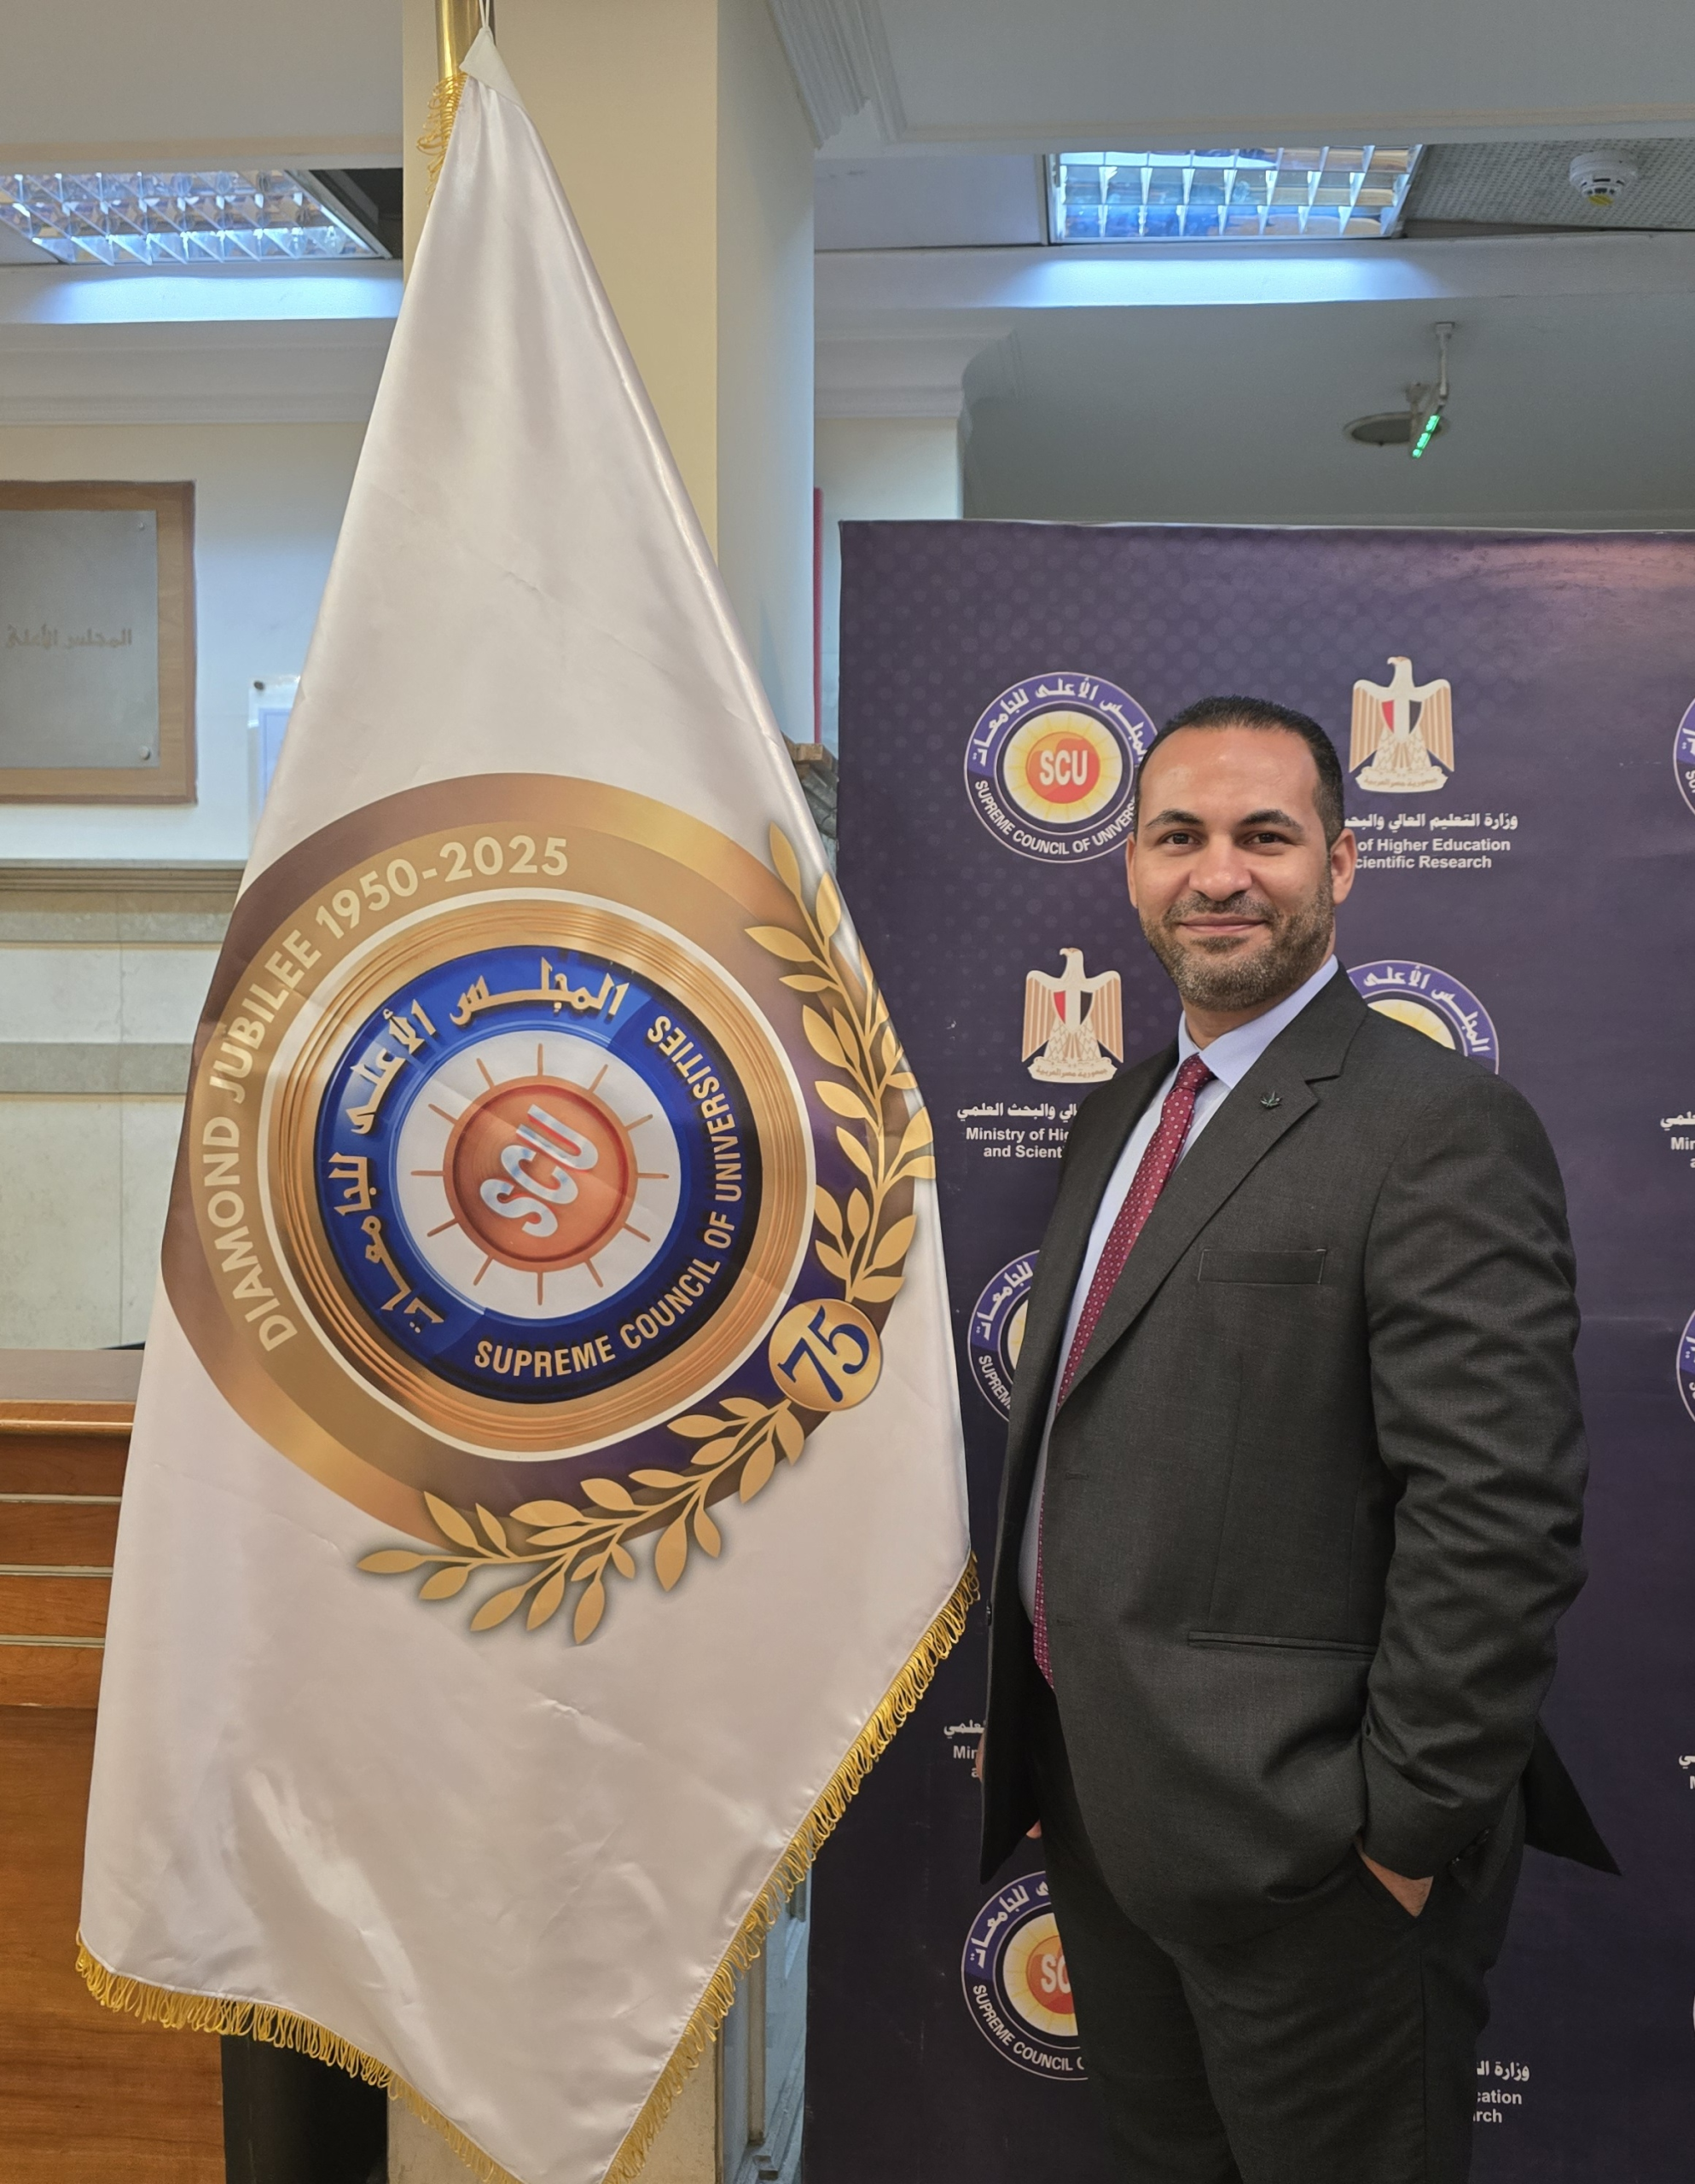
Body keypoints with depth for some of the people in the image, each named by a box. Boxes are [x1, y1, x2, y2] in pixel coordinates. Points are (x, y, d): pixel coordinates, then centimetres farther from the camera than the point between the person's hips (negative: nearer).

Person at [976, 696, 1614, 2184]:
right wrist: (1044, 1739, 13)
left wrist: (1408, 1837, -19)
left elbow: (1500, 1522, -23)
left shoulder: (1441, 1128, -18)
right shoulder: (1122, 1111, 10)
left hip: (1299, 1853, -8)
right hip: (1096, 1811, 8)